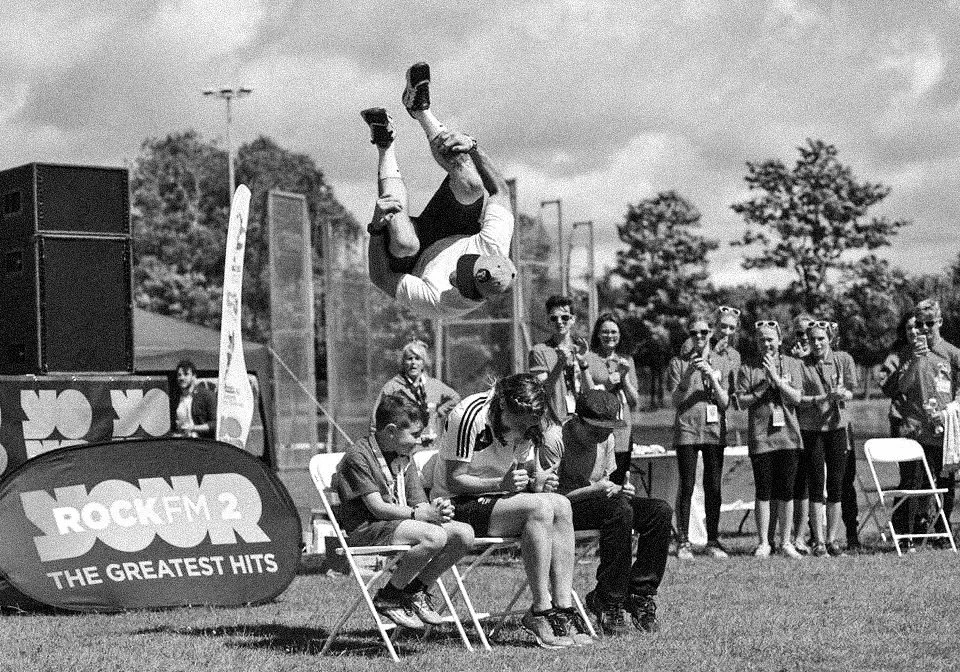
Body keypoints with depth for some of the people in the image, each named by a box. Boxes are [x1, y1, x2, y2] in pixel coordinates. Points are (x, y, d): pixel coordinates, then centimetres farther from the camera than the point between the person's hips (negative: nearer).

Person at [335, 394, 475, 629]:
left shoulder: (405, 459, 17)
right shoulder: (358, 456, -10)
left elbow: (419, 503, 10)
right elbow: (377, 508, -17)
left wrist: (435, 509, -14)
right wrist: (419, 514, -26)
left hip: (401, 523, 8)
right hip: (366, 530, -8)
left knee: (464, 534, -10)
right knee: (434, 536, -31)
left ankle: (416, 591, 5)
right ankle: (388, 598, -15)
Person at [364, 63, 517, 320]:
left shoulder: (435, 301, -46)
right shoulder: (495, 247, -36)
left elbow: (380, 278, -35)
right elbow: (500, 190, -25)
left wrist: (377, 226, -47)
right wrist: (472, 148, -35)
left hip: (416, 261, -4)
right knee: (471, 184, -25)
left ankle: (386, 145, -16)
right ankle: (420, 108, -3)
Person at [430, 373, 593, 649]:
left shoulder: (524, 423, 4)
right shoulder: (469, 416, -20)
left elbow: (525, 472, 13)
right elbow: (453, 481, -20)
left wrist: (538, 481, -11)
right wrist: (502, 484, -30)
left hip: (495, 500, 8)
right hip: (459, 506, -8)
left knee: (561, 505, -18)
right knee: (540, 508, -29)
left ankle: (563, 608, -20)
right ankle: (540, 612, -25)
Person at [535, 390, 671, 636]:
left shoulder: (605, 439, 8)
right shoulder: (554, 439, -16)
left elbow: (608, 482, 15)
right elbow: (544, 494, -19)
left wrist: (621, 488, -10)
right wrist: (594, 489, -28)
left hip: (600, 502, 8)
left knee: (660, 510, -14)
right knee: (619, 509, -35)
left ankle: (640, 594, -10)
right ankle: (608, 602, -26)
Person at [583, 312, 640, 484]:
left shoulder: (627, 361, 16)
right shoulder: (588, 359, 2)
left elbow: (635, 404, 12)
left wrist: (625, 377, 0)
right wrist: (606, 385, -13)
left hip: (622, 435, 4)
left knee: (618, 486, 4)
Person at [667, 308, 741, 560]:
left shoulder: (723, 361, 10)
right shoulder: (679, 362, 5)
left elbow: (725, 402, 4)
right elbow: (676, 400, -1)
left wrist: (712, 377, -10)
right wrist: (688, 375, -13)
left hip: (715, 429, 2)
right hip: (686, 428, -2)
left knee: (714, 487, 2)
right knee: (686, 486, -3)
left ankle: (713, 541, 9)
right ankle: (683, 542, 0)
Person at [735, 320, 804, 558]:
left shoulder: (791, 364, 7)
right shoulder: (747, 368, 4)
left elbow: (796, 398, -3)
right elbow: (742, 401, -2)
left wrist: (775, 378, -12)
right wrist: (764, 388, -11)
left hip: (788, 436, 1)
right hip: (760, 437, -1)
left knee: (786, 493, 4)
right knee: (763, 492, 0)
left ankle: (785, 542, 13)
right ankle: (764, 543, 7)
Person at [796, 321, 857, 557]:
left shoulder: (843, 359, 5)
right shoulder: (801, 365, -1)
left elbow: (850, 392, 4)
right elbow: (798, 399, -6)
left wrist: (842, 394, -20)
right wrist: (825, 398, -21)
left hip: (838, 425, 2)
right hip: (811, 429, -2)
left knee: (836, 484, 3)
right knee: (816, 485, -3)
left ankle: (833, 539, 11)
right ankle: (818, 541, 1)